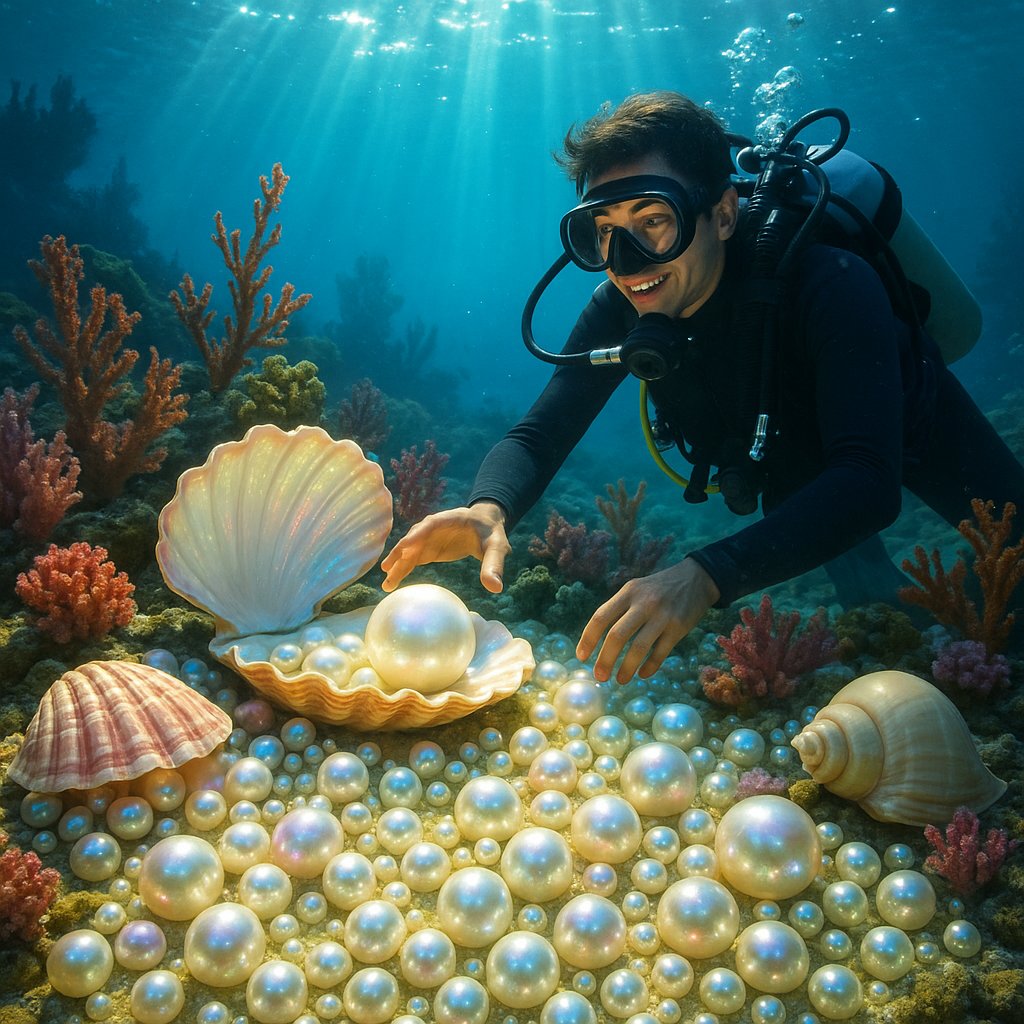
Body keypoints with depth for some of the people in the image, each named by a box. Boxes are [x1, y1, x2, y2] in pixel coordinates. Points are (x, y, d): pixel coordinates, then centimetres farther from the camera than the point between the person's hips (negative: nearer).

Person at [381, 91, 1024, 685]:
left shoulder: (830, 287, -43)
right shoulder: (623, 309, -27)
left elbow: (869, 479, -54)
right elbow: (539, 435, -28)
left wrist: (707, 577, -68)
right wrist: (489, 509, -53)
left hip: (913, 435, -3)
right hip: (797, 471, 3)